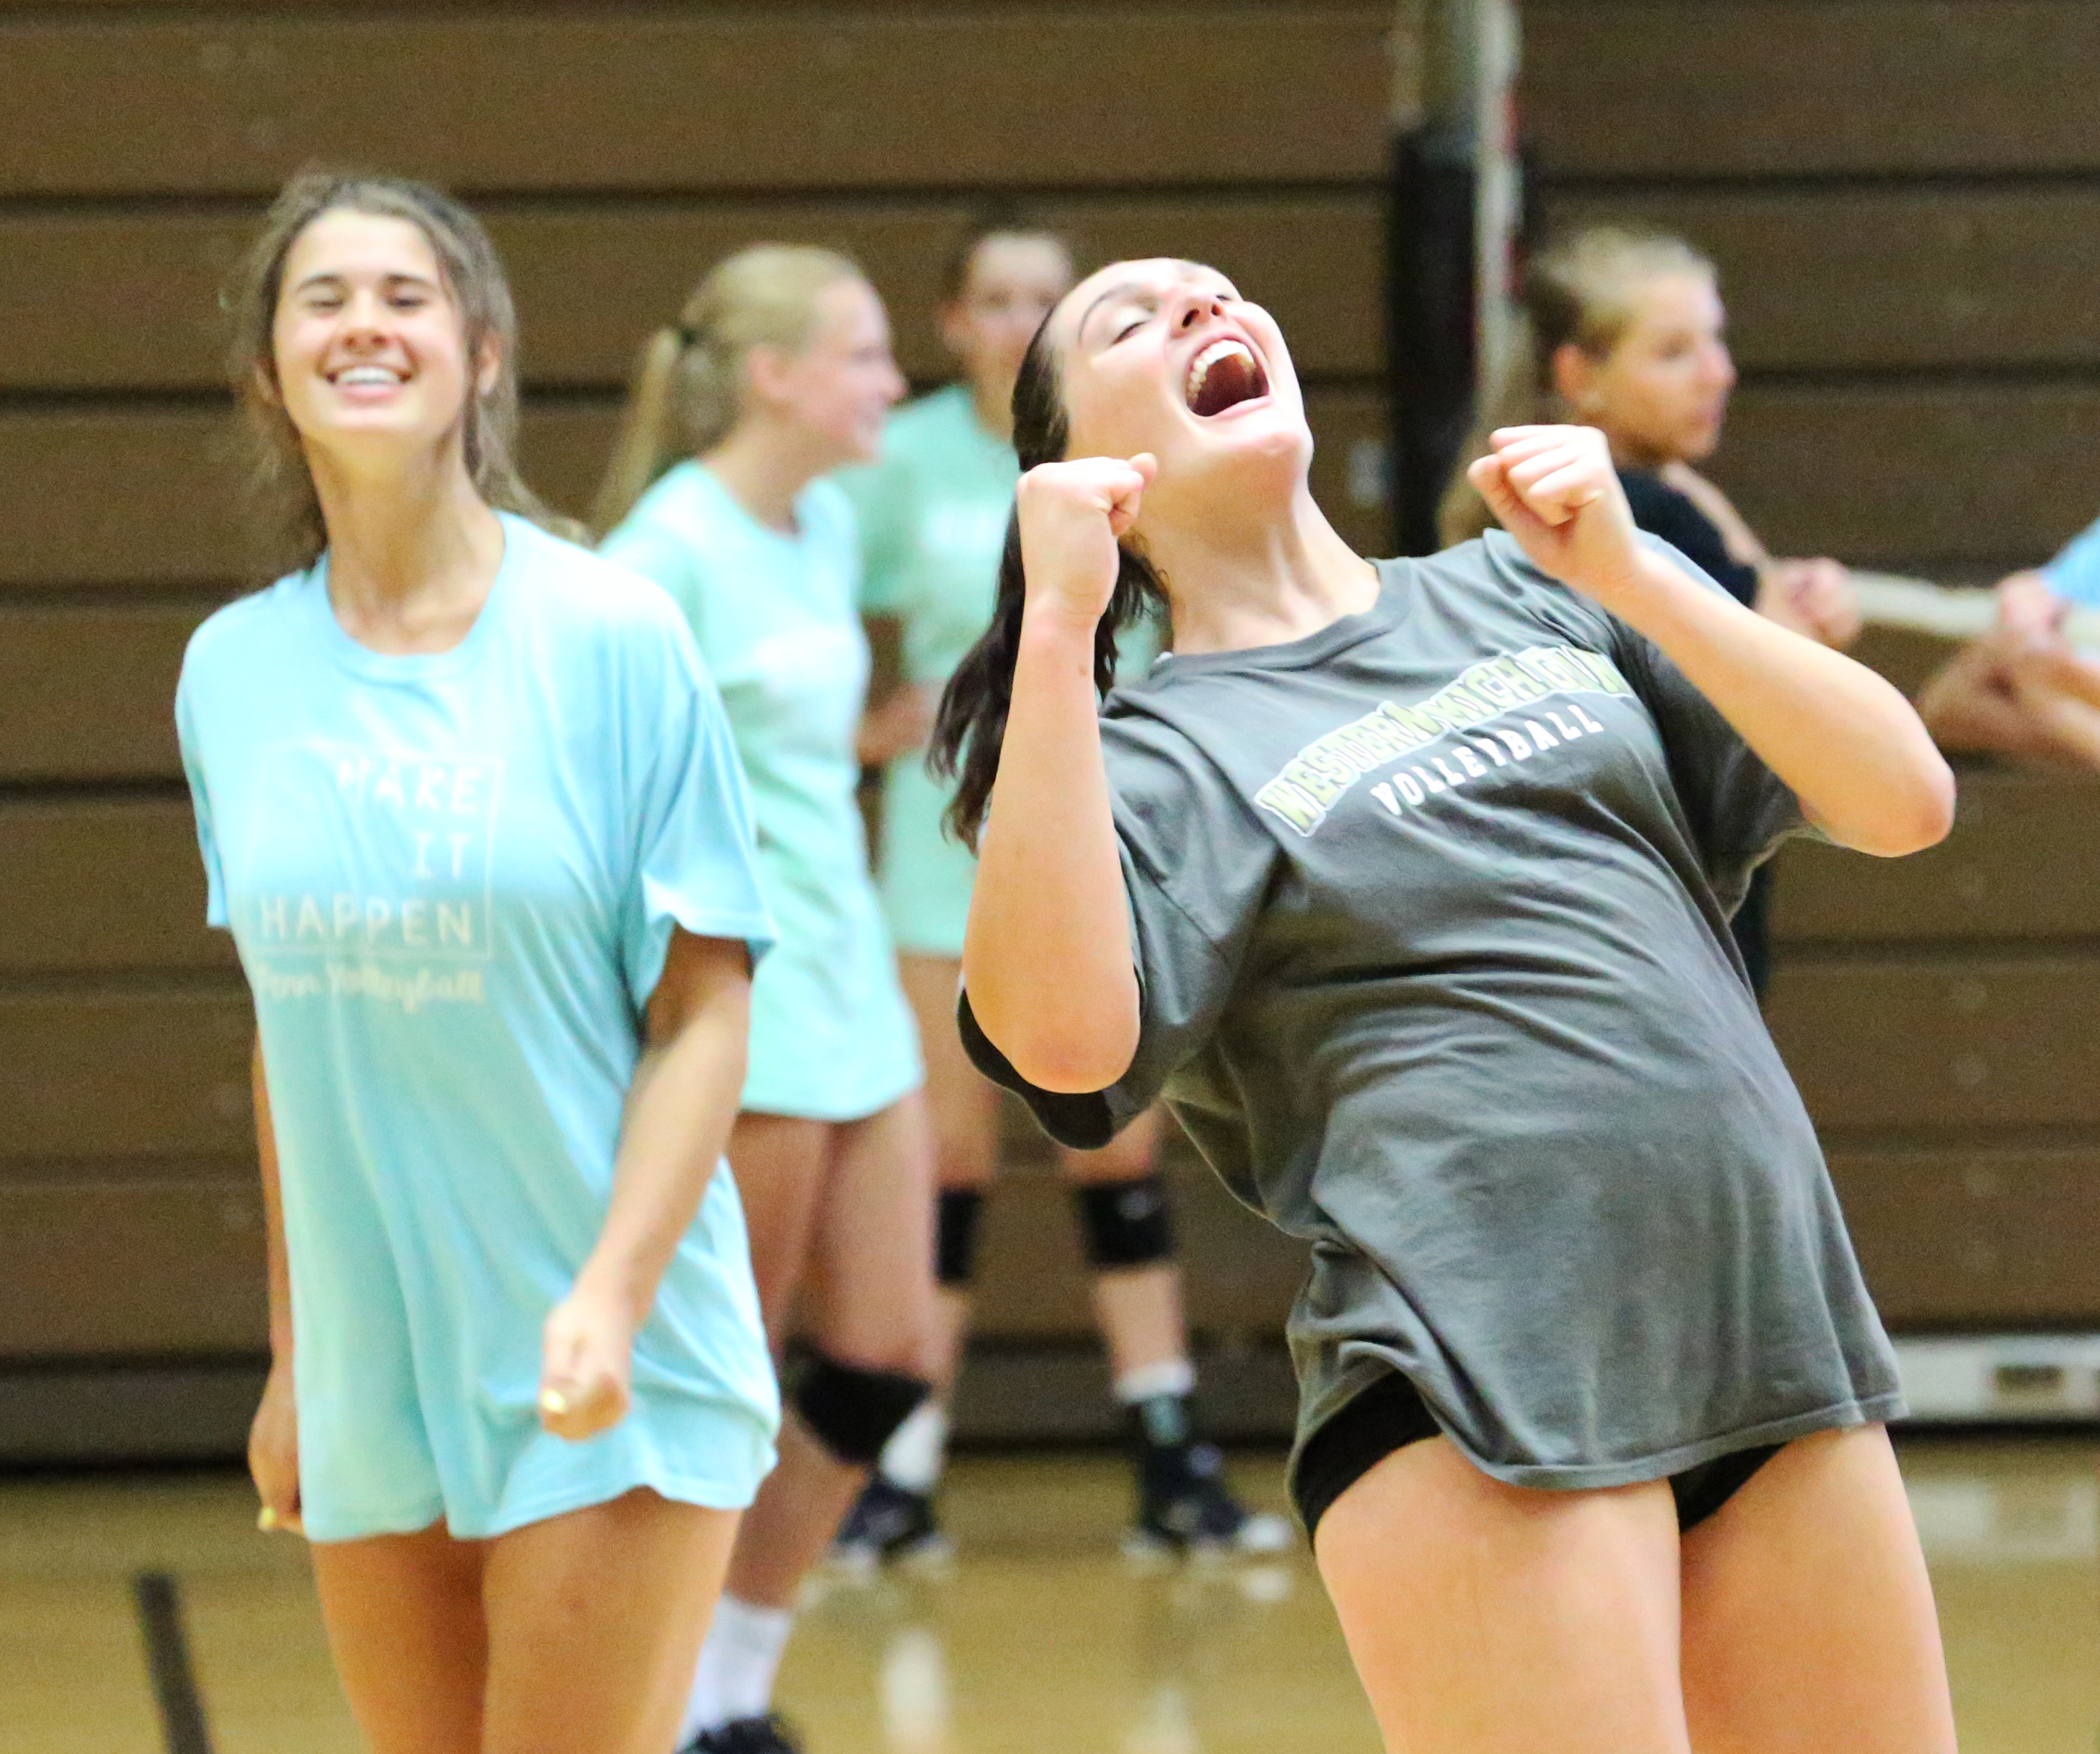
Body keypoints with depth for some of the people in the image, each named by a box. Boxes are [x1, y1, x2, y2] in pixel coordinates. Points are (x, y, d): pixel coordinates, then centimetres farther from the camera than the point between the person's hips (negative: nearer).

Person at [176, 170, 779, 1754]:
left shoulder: (614, 640, -6)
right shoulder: (235, 671, 5)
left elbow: (702, 1017, -6)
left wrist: (611, 1300, -18)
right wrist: (292, 1365, 15)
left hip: (608, 1387, -4)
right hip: (372, 1396, 4)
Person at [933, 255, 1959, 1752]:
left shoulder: (1527, 591, 16)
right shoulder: (1165, 752, 4)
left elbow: (1904, 801, 8)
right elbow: (1063, 1037, -17)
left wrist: (1627, 576, -2)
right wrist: (1058, 627, -16)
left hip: (1778, 1336, 4)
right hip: (1484, 1391, -4)